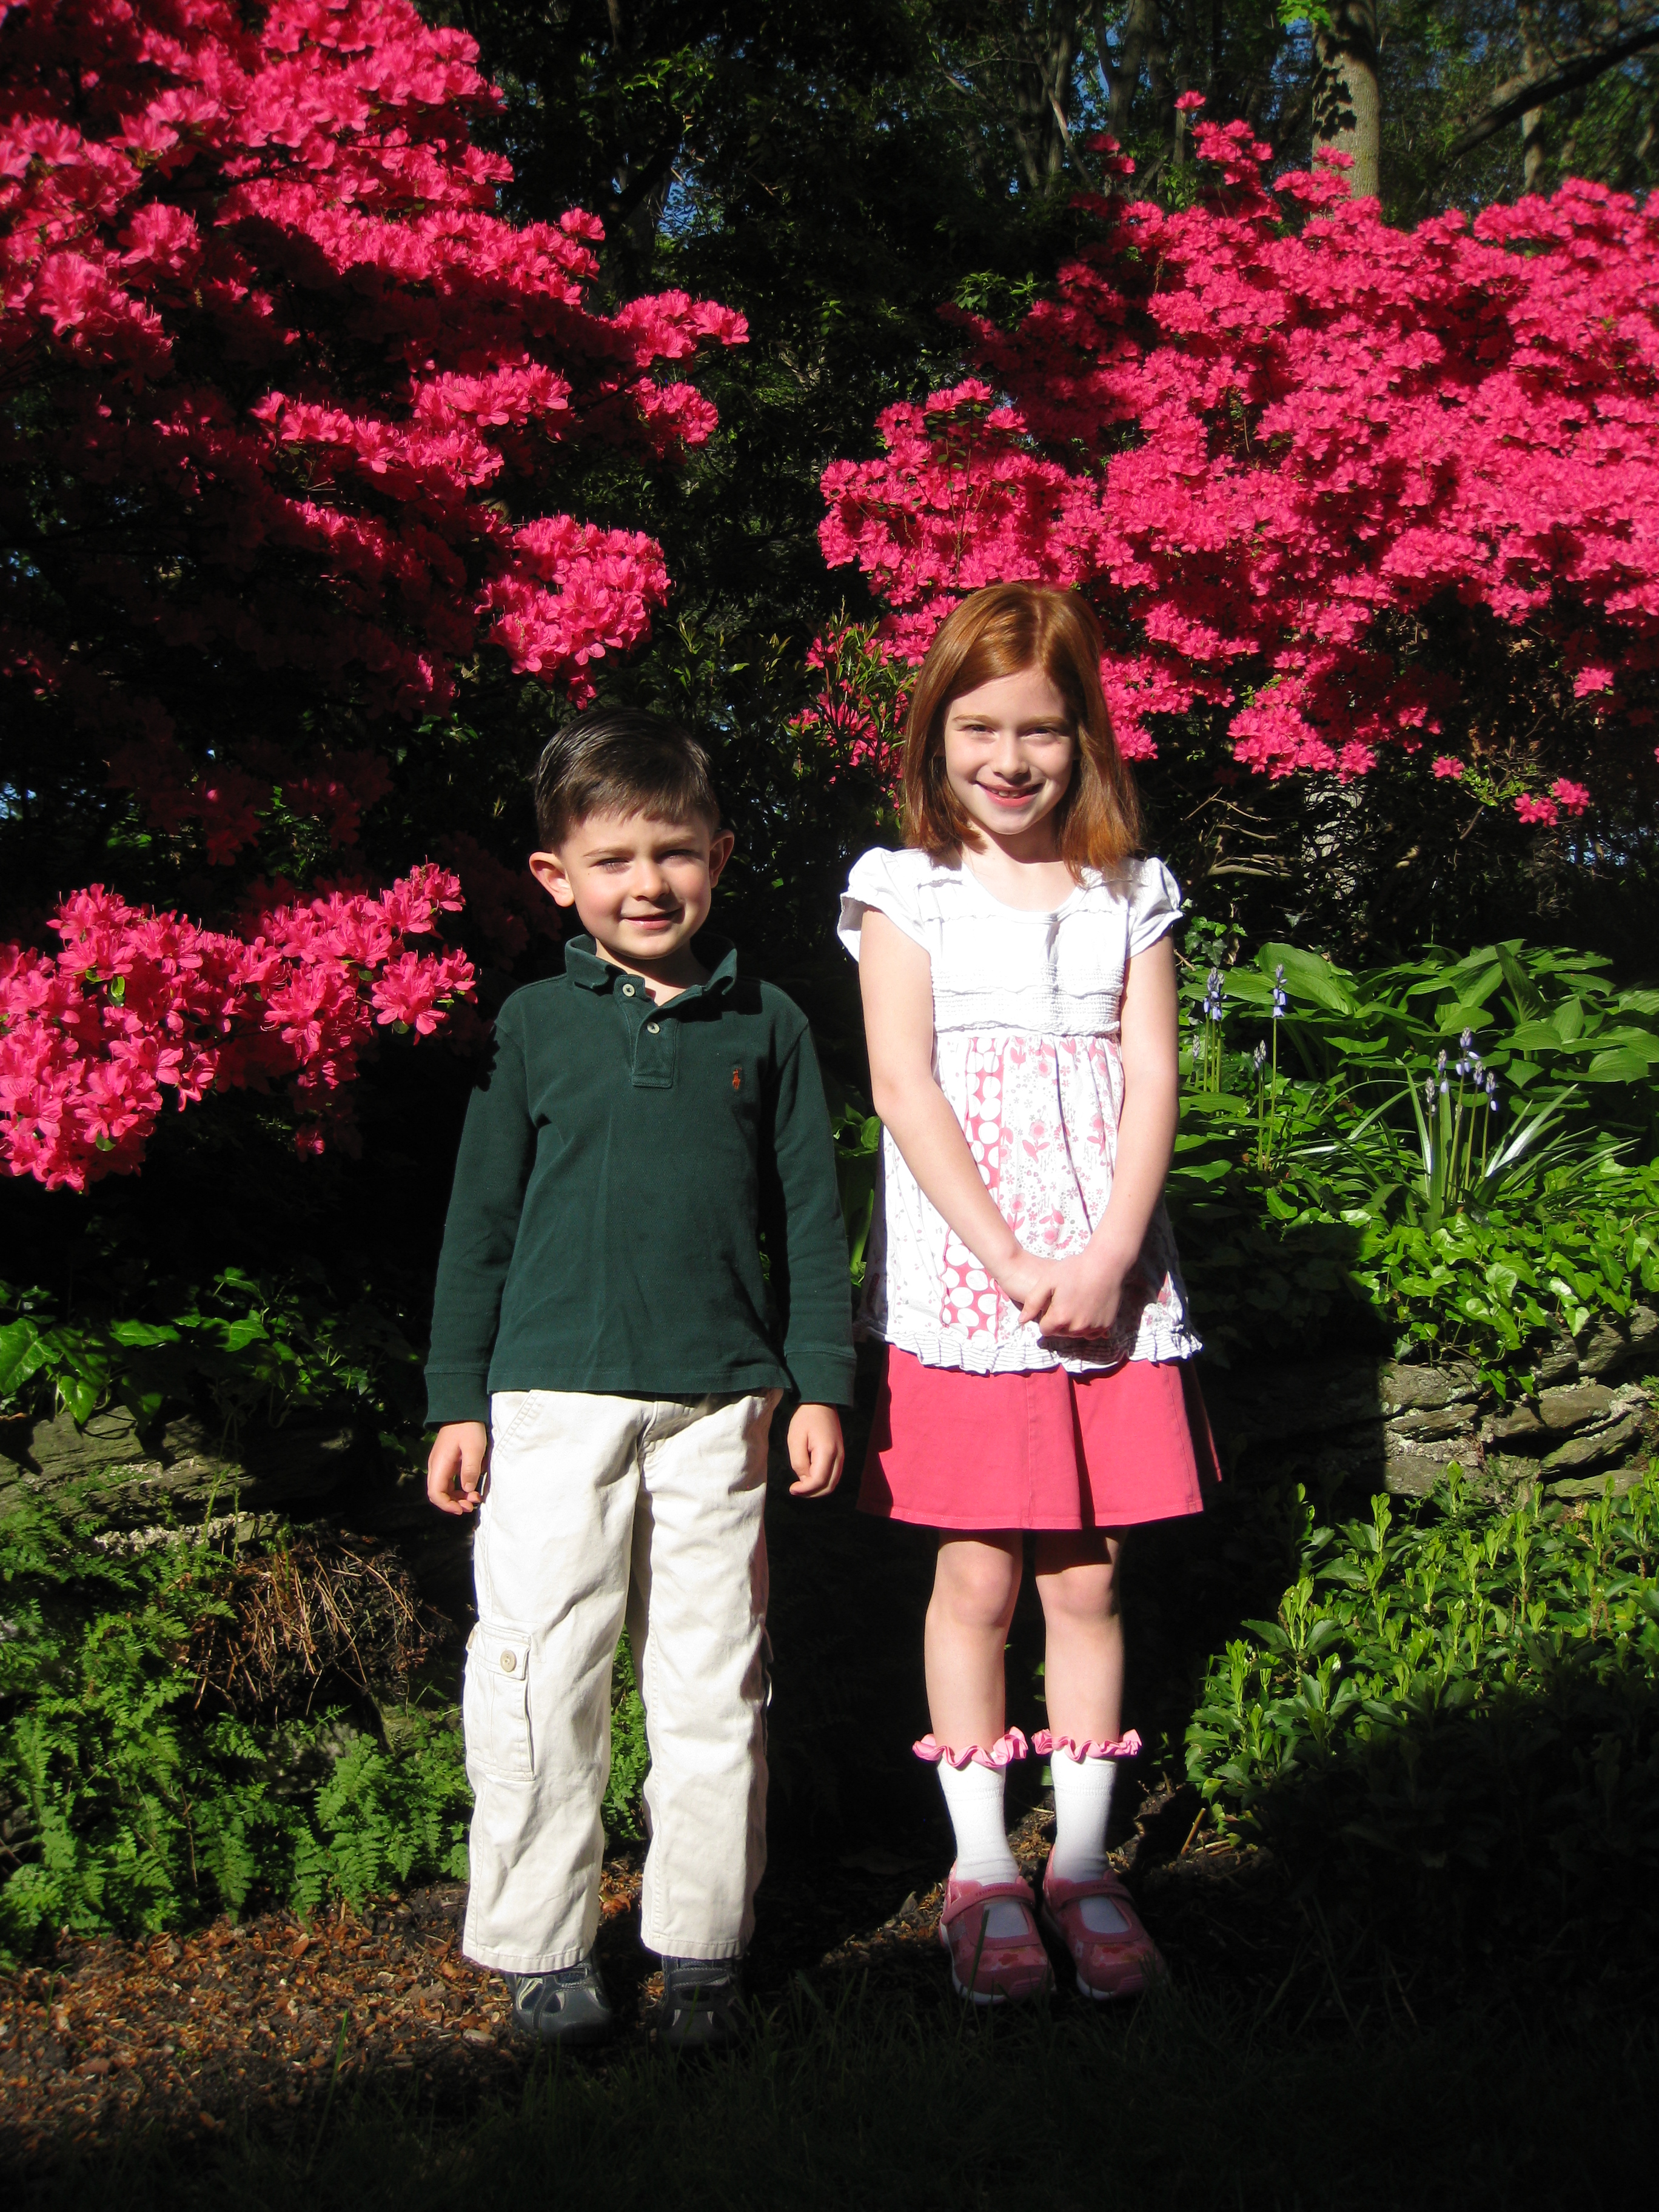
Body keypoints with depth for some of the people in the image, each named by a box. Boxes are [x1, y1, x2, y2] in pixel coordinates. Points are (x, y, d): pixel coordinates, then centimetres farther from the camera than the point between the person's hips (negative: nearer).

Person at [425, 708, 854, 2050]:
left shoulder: (767, 1027, 6)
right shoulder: (535, 1026, 4)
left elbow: (811, 1219, 9)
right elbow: (482, 1220, 7)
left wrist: (820, 1387, 4)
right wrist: (457, 1402, 5)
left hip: (717, 1399, 1)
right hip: (554, 1396, 0)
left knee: (713, 1682, 6)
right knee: (540, 1674, 1)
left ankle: (702, 1942, 20)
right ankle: (543, 1947, 16)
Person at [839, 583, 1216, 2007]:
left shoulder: (1130, 896, 10)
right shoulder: (905, 892, 3)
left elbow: (1149, 1085, 2)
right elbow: (906, 1089, -5)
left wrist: (1106, 1263, -11)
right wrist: (1011, 1262, -14)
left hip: (1110, 1286, 2)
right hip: (961, 1287, -2)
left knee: (1088, 1575, 6)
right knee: (977, 1577, 2)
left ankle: (1083, 1860, 18)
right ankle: (981, 1867, 15)